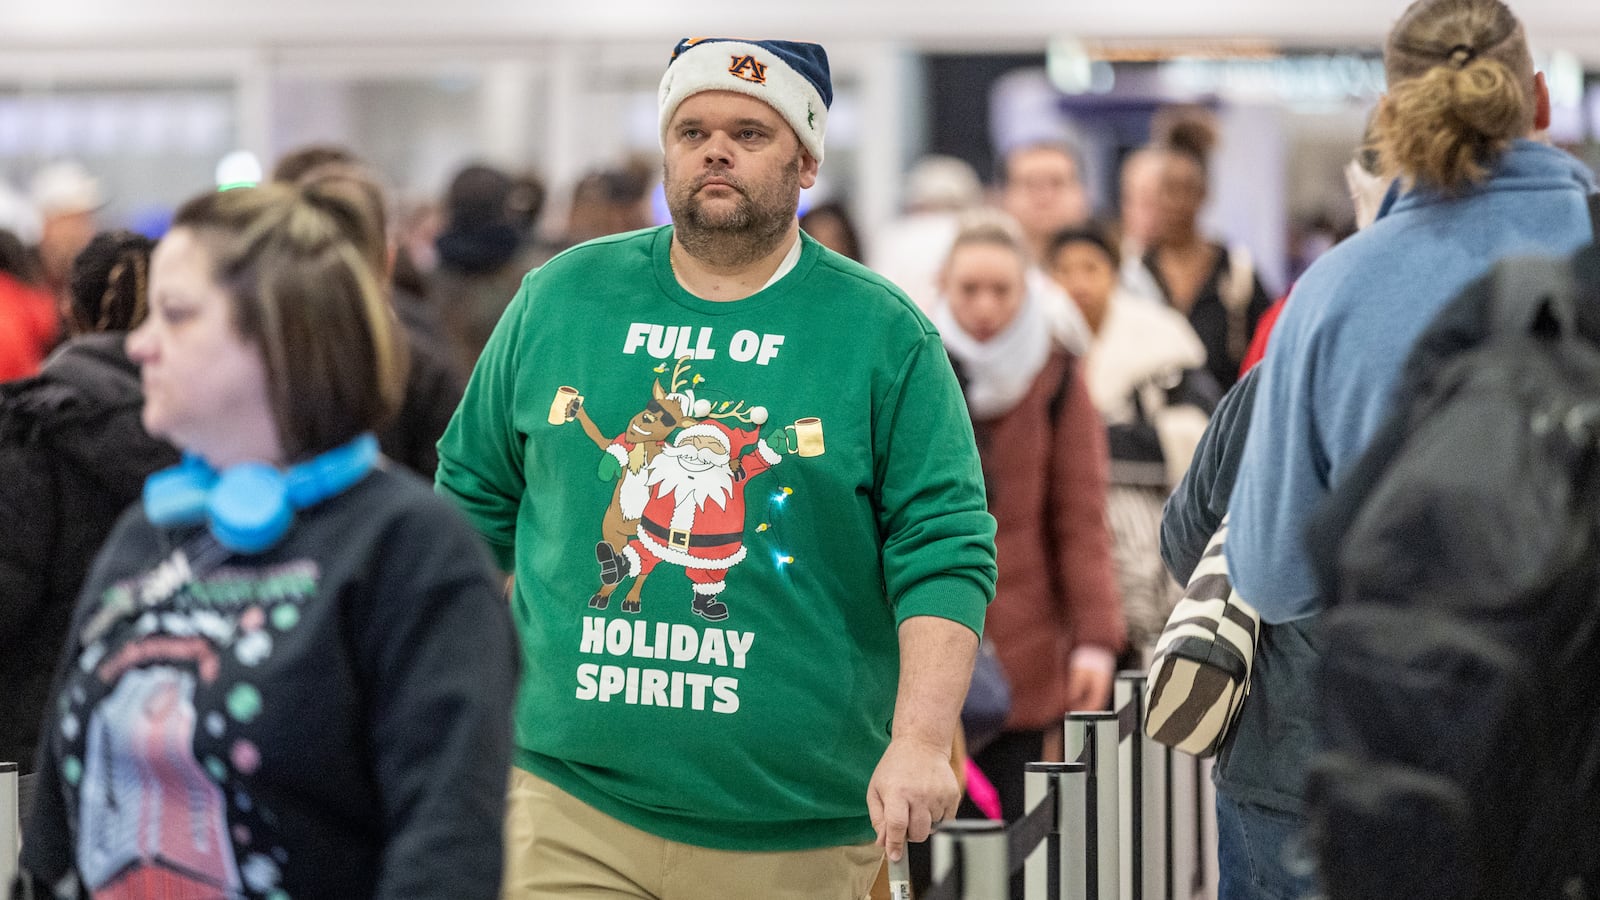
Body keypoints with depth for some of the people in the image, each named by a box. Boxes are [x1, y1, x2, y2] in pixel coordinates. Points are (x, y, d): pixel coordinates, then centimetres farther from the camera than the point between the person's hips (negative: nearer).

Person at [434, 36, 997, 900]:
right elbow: (474, 499, 16)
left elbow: (944, 551, -5)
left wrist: (921, 741, -17)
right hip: (568, 807, 1)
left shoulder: (884, 334, 0)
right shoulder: (559, 298, 8)